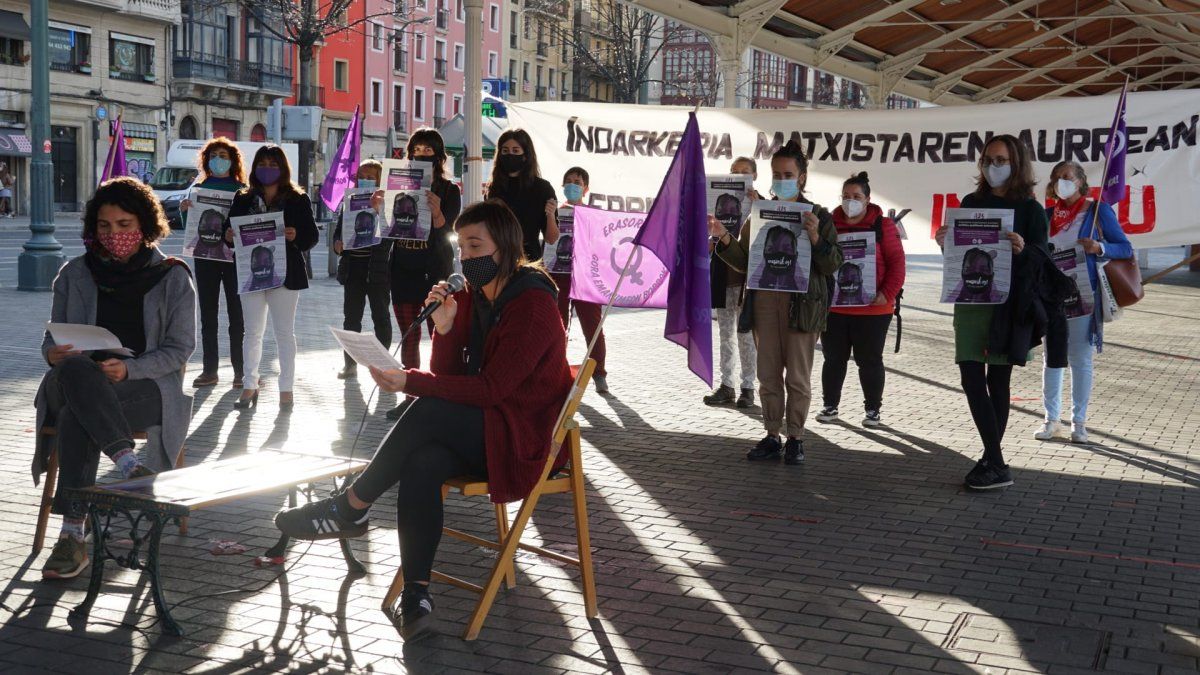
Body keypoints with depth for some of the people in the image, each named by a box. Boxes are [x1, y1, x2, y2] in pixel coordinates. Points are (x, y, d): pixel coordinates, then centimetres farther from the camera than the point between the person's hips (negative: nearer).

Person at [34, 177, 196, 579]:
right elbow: (53, 339, 14)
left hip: (146, 386, -2)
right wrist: (54, 354, -13)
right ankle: (128, 464, -48)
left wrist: (128, 370, -18)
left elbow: (179, 349, 0)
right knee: (74, 369, -37)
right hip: (78, 382, 3)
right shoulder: (75, 274, 13)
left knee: (77, 417, -35)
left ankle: (74, 536, -35)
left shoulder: (172, 278, 5)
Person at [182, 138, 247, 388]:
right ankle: (210, 370, 12)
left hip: (234, 256, -3)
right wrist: (184, 210, -6)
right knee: (207, 315, 6)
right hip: (205, 256, 3)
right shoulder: (200, 188, 11)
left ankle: (240, 370, 5)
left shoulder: (241, 190, 2)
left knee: (236, 314, 0)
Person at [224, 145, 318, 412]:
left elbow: (312, 236, 0)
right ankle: (249, 386, 14)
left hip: (285, 273, -2)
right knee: (253, 332, 7)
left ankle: (286, 389, 9)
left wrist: (296, 236, -20)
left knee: (284, 332, 4)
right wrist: (229, 236, -11)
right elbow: (231, 230, 12)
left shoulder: (298, 199, 2)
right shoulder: (243, 199, 10)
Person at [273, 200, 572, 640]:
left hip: (523, 438, -6)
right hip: (475, 431, 6)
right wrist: (444, 328, -14)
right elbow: (450, 377, 4)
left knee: (430, 412, -31)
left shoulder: (533, 305, -14)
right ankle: (416, 592, -31)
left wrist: (411, 382, -25)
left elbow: (491, 388, -20)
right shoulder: (470, 297, 10)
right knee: (422, 462, -28)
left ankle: (350, 508, -18)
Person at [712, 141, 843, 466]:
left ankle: (795, 439, 13)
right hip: (764, 302, 4)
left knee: (798, 377, 3)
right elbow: (744, 261, 11)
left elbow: (833, 265, -3)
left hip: (801, 304, -3)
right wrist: (724, 238, -4)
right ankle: (772, 437, 17)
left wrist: (815, 238, -19)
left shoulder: (818, 216, 1)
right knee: (769, 376, 8)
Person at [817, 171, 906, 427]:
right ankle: (830, 406, 21)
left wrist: (887, 294, -15)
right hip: (834, 307, 3)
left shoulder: (883, 225, -1)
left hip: (872, 309, -2)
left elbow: (896, 263, -4)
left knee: (869, 360, 5)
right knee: (833, 359, 10)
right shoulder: (830, 224, 5)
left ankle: (873, 409, 15)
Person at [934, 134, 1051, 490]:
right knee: (971, 378, -4)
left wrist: (1022, 249, -27)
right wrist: (944, 242, -6)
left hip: (1008, 302, -3)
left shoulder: (1030, 209, 0)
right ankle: (995, 463, 1)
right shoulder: (972, 202, 11)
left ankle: (991, 459, 9)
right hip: (970, 299, 3)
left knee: (997, 381, 2)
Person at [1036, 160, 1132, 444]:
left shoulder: (1098, 210, -1)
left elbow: (1125, 248, -2)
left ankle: (1079, 422, 11)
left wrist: (1099, 248, -20)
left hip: (1082, 295, -3)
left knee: (1080, 358, 2)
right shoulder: (1048, 215, 9)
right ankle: (1051, 419, 17)